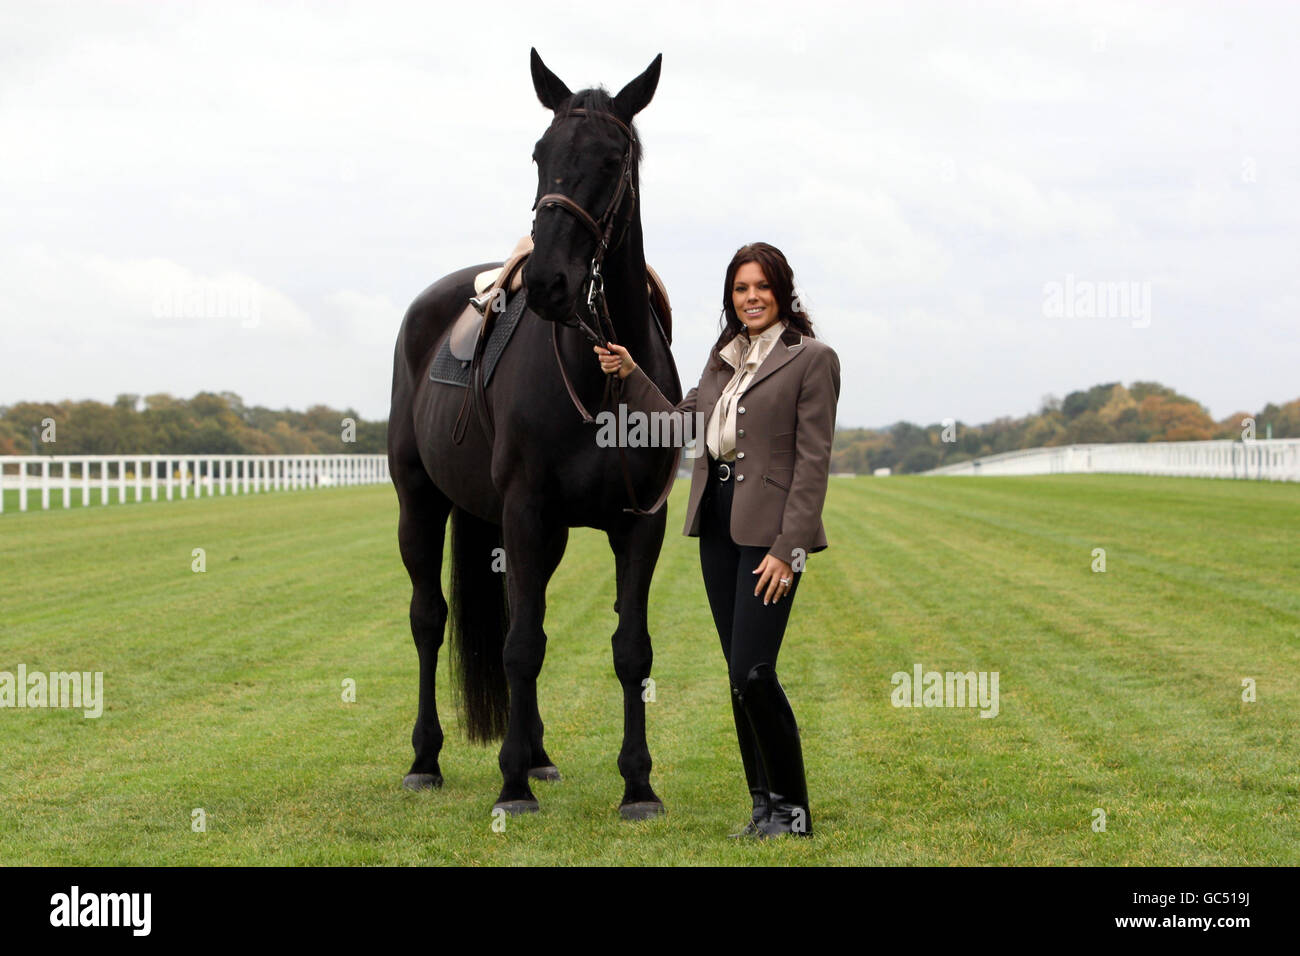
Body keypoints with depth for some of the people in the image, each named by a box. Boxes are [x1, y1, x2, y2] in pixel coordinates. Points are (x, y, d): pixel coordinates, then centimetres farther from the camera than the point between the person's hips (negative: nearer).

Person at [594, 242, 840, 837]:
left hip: (768, 529, -7)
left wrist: (789, 547, -16)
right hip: (717, 522, 7)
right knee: (740, 672, 9)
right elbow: (681, 424, 17)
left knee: (752, 673, -12)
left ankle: (792, 809, 0)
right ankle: (765, 806, 16)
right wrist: (630, 375, 7)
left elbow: (813, 460, -11)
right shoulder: (724, 357, 15)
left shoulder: (812, 359, -7)